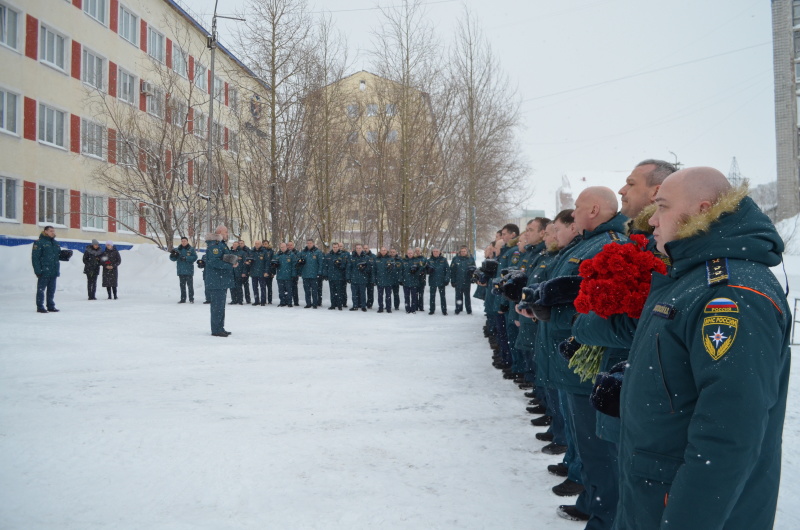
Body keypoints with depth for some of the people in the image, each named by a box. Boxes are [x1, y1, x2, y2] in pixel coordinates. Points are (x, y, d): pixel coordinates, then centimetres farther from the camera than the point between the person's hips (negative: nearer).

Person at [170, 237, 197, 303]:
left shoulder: (191, 249, -1)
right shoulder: (178, 249, 9)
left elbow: (194, 257, -10)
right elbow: (172, 259, 7)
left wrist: (186, 258, -19)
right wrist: (173, 255, -15)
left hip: (189, 271, -4)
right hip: (181, 271, 4)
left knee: (190, 285, -1)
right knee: (182, 285, 10)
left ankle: (191, 299, 4)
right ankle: (183, 299, 16)